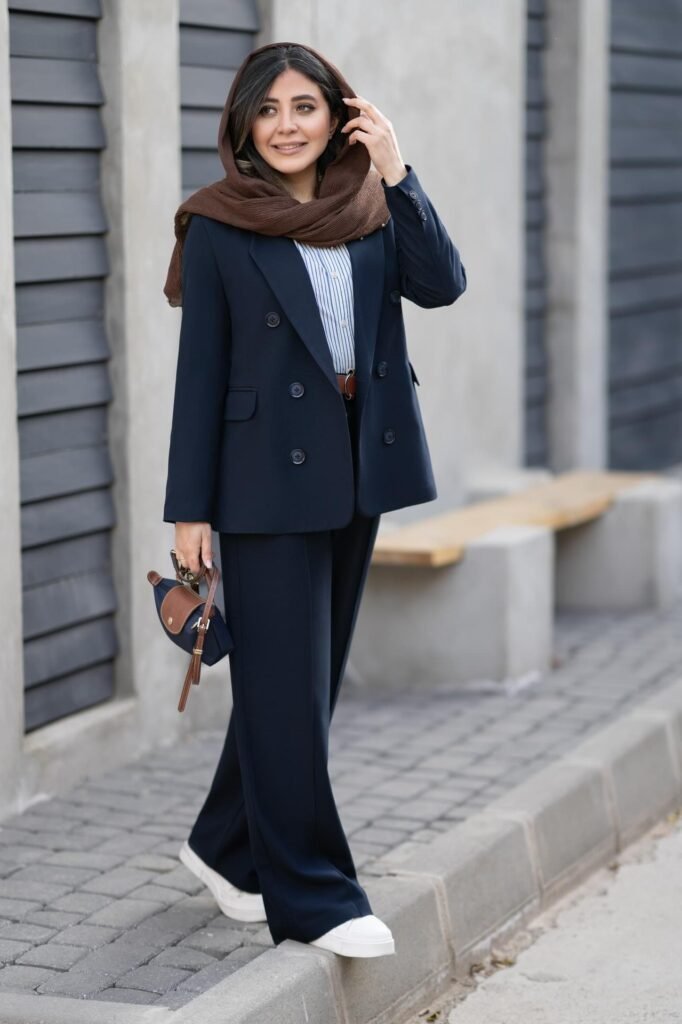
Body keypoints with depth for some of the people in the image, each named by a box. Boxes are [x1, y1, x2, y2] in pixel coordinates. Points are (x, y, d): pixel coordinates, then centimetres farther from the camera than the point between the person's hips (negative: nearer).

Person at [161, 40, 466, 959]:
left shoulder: (371, 210, 6)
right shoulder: (219, 230, -6)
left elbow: (442, 284, -10)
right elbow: (200, 371, -6)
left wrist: (395, 170, -13)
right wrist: (190, 509, -7)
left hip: (359, 469, 5)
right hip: (268, 477, -5)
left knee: (299, 678, 14)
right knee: (289, 688, -2)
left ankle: (228, 846, 31)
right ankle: (312, 893, 6)